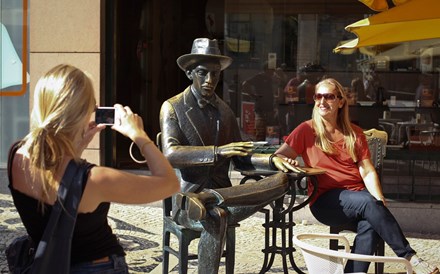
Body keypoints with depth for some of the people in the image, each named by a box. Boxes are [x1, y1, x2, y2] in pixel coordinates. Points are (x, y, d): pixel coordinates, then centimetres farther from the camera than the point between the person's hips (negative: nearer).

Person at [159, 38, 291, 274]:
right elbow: (170, 154, -16)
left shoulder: (225, 111, 16)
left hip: (222, 195, 5)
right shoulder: (172, 107, -1)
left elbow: (239, 159, 16)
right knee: (216, 218, -39)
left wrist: (272, 160, -4)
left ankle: (209, 199, -28)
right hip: (186, 197, -5)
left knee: (282, 180, -18)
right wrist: (217, 151, -28)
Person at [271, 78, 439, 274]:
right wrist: (284, 161, -23)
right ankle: (410, 258, -32)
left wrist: (379, 199, -11)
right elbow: (278, 156, 2)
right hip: (325, 200, -3)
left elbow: (367, 171, 6)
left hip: (358, 196, 3)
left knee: (370, 222, -33)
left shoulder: (355, 134, 15)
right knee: (368, 203, -32)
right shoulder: (307, 130, 8)